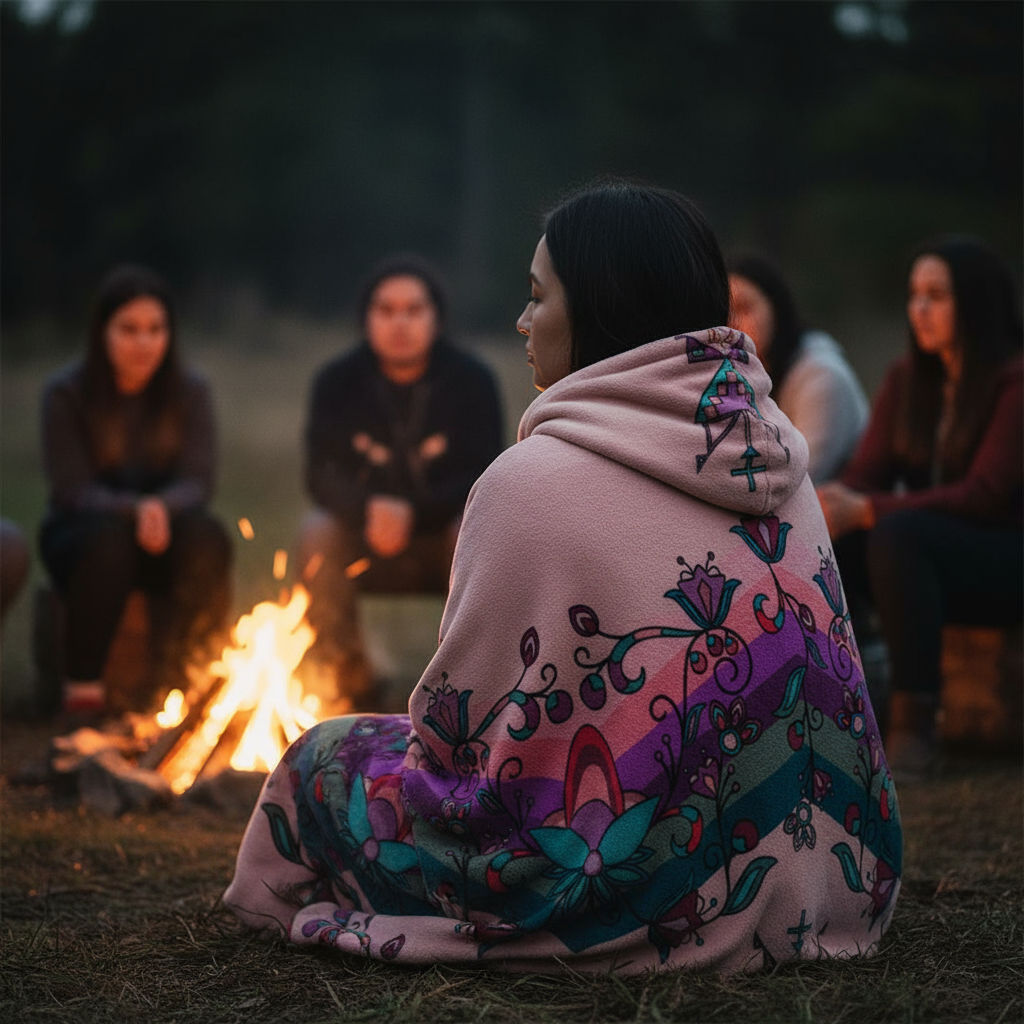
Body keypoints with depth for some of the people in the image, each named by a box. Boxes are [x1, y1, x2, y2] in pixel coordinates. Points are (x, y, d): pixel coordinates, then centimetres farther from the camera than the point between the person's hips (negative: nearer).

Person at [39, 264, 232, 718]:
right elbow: (73, 490, -14)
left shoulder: (189, 391, -2)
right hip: (79, 533, -2)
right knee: (107, 537, -36)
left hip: (162, 530, 2)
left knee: (207, 537, -30)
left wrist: (162, 508, -34)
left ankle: (175, 675, -16)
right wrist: (134, 510, -34)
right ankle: (82, 686, -22)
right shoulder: (66, 393, -9)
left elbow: (197, 481, -10)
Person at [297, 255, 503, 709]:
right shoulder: (337, 382, -3)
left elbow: (484, 477, -12)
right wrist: (368, 509, -31)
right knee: (317, 534, -28)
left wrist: (415, 513, -29)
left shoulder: (472, 380, -6)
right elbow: (322, 474, -8)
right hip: (365, 540, 1)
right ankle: (349, 685, -16)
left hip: (441, 533, -1)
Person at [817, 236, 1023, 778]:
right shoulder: (906, 379, 9)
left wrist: (866, 511, -29)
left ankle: (915, 725, -35)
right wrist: (829, 502, -21)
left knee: (897, 532, -35)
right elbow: (867, 474, 4)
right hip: (925, 555, 6)